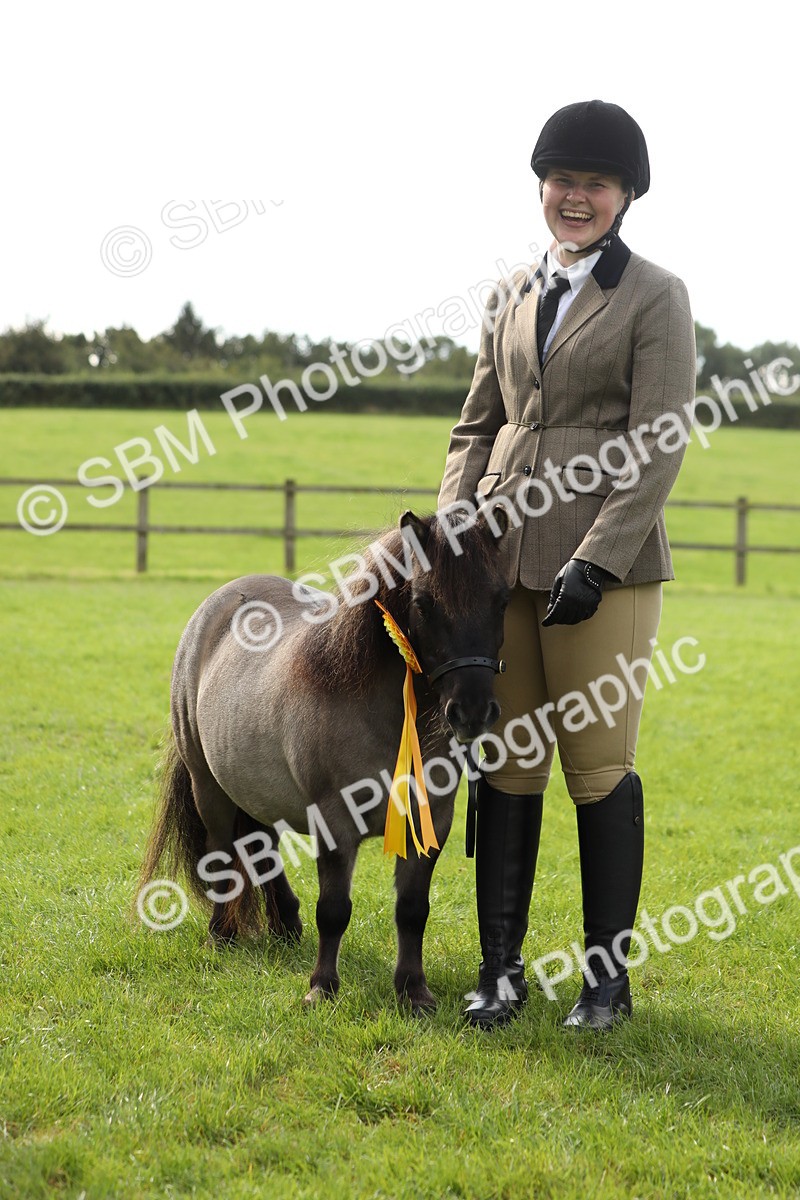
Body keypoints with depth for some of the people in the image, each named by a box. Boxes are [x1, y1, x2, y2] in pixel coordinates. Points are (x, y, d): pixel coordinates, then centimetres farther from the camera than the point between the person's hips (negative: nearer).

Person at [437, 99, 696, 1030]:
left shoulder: (655, 297, -2)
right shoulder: (511, 299, 14)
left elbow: (657, 448, -8)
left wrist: (595, 560, -16)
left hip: (604, 565, -5)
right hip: (502, 558, 5)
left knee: (598, 767, 0)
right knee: (504, 762, 7)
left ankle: (608, 976, 12)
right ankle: (501, 968, 16)